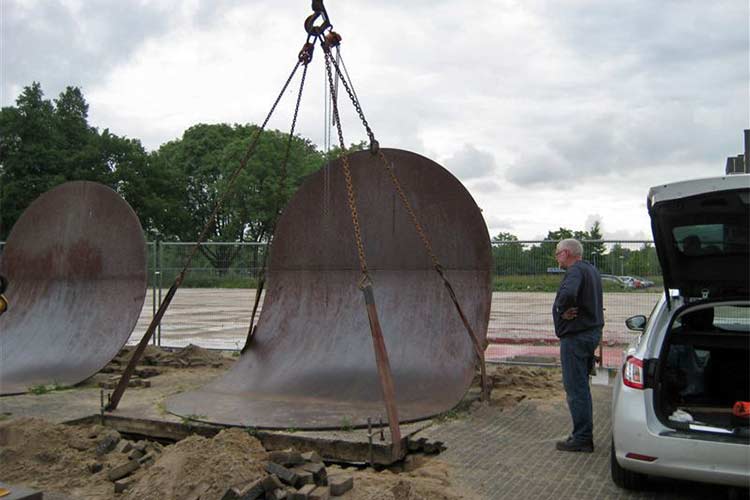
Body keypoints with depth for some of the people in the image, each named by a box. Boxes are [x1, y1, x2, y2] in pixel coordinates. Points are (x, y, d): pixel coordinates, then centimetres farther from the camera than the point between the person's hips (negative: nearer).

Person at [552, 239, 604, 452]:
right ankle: (584, 434, 26)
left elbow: (567, 293, -37)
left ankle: (582, 438, 1)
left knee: (575, 388, -4)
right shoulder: (591, 270, 17)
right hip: (591, 332, 10)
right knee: (581, 386, 18)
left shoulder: (576, 271, -17)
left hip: (576, 336, -10)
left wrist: (562, 311, -20)